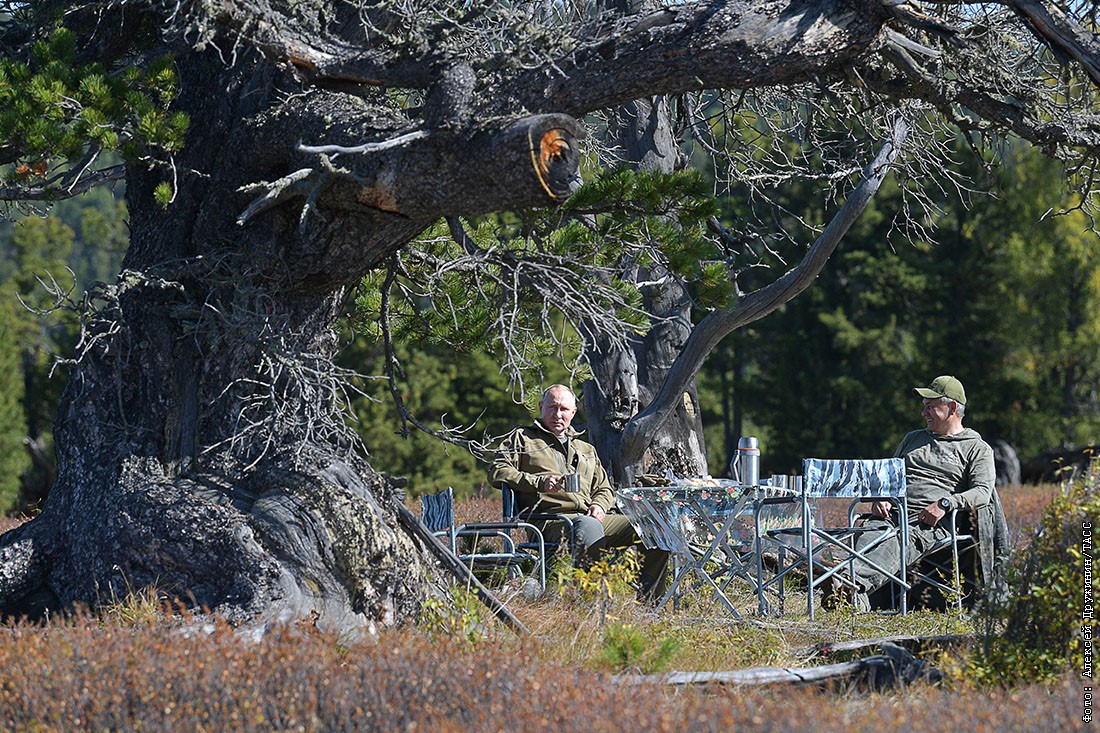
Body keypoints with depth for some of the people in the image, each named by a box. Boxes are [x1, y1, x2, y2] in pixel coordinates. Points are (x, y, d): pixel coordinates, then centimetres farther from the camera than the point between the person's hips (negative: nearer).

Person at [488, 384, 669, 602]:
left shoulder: (586, 450, 33)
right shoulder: (521, 439, 17)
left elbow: (604, 489, 34)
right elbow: (497, 472, 3)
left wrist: (599, 505, 8)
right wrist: (539, 482, -10)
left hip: (592, 517, 6)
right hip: (553, 517, -6)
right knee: (589, 527, -42)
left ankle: (650, 599, -16)